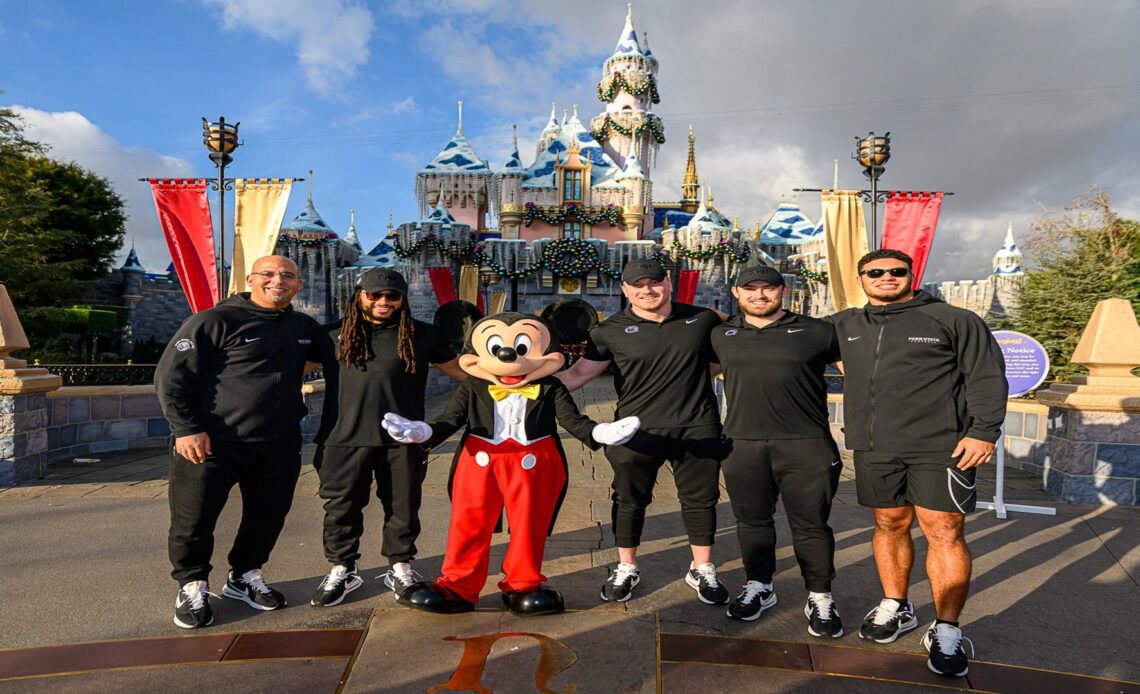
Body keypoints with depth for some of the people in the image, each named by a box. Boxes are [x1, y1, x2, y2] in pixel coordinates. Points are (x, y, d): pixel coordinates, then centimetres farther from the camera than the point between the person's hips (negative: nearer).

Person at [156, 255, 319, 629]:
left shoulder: (305, 327, 9)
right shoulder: (215, 321, -7)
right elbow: (170, 377, -7)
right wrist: (186, 428, -13)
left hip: (279, 446, 5)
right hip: (211, 444, -4)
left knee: (268, 517, 13)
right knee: (194, 520, 6)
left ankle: (244, 577, 35)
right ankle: (192, 587, 28)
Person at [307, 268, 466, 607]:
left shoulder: (422, 336, 6)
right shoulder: (331, 336, 8)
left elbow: (462, 370, 11)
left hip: (403, 440, 0)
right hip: (344, 439, 1)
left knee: (403, 507, 11)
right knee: (341, 508, 10)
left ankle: (400, 568, 31)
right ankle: (341, 570, 31)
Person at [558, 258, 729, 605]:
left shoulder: (701, 319, 3)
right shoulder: (612, 331, -2)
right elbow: (578, 374, -2)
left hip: (697, 428, 1)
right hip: (638, 431, -1)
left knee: (700, 500, 13)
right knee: (629, 501, 11)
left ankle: (702, 570, 35)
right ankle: (626, 569, 33)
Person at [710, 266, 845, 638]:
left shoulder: (816, 331, 1)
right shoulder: (721, 335, 10)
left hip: (806, 445, -3)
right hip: (743, 445, 3)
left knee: (811, 524, 6)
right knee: (752, 521, 14)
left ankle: (820, 597, 23)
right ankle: (758, 587, 32)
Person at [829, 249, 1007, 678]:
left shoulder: (953, 320, 1)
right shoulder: (845, 326, 11)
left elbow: (986, 377, -2)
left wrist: (984, 431, -10)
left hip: (941, 449, -3)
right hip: (874, 449, 4)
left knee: (944, 532, -1)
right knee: (890, 526, 14)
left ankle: (946, 633, 12)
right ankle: (895, 608, 32)